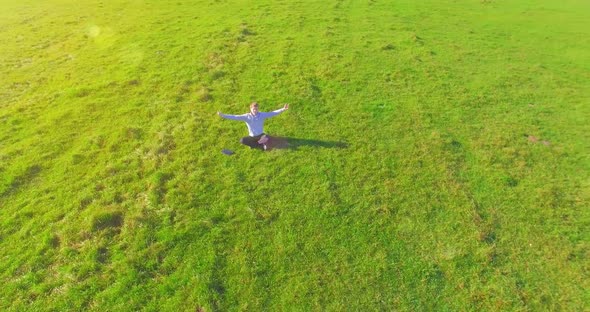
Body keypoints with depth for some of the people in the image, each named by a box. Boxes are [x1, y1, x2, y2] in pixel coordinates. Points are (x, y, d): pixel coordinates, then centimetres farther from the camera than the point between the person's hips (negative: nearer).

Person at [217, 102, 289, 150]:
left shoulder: (262, 114, -5)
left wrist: (282, 109, -17)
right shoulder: (247, 116, -9)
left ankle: (254, 144, -12)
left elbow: (272, 113, -8)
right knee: (242, 140, -26)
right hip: (252, 136, 2)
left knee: (267, 137, -35)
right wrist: (223, 115, -26)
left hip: (260, 135, -2)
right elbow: (235, 117, -16)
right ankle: (261, 146, -20)